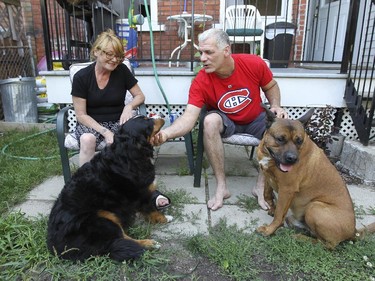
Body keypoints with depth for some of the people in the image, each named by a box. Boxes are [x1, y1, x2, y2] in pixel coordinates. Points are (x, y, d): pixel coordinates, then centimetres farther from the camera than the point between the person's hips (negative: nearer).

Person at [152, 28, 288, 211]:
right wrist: (166, 133, -51)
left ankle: (261, 186, -13)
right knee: (210, 121, -35)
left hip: (256, 119, 2)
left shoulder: (254, 64, -19)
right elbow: (189, 117, -33)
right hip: (225, 121, -1)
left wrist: (276, 106, -20)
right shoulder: (200, 82, -24)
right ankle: (221, 187, -22)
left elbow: (271, 87, 0)